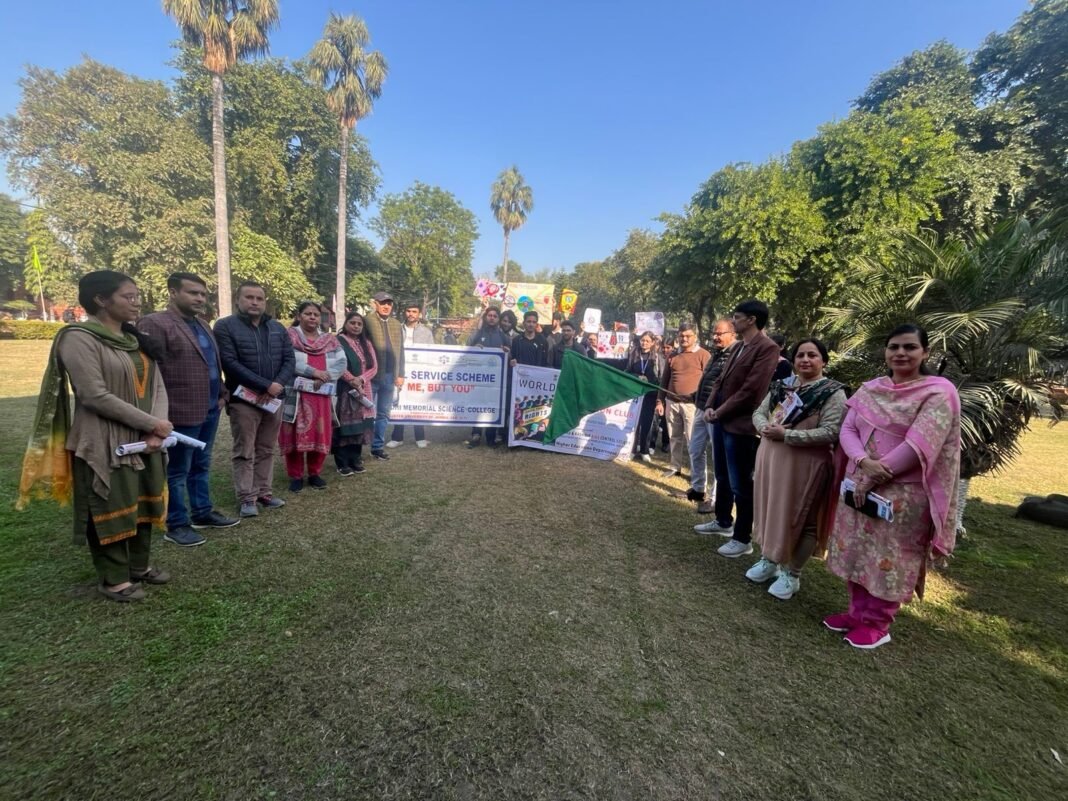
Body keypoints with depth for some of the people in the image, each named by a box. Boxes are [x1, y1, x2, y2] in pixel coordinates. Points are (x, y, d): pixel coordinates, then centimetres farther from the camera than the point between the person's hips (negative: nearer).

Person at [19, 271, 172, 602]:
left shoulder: (138, 340, 9)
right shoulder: (78, 338, -12)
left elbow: (157, 386, 5)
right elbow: (95, 396, -19)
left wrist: (156, 431, -10)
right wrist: (151, 423, -17)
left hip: (145, 440, 7)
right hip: (104, 444, -7)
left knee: (143, 503, 15)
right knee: (110, 509, 5)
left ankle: (139, 565, 32)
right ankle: (113, 578, 21)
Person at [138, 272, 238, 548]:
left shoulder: (203, 325, 15)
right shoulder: (154, 324, -13)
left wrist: (221, 394, 12)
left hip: (209, 409, 8)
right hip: (181, 412, -8)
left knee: (201, 466, 18)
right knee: (177, 471, 6)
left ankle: (202, 513, 31)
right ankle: (176, 525, 18)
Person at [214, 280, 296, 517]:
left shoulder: (277, 327, 11)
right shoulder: (225, 326, -5)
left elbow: (289, 359, 6)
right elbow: (231, 363, -15)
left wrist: (278, 385, -12)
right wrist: (265, 385, -19)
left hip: (274, 399, 5)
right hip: (243, 400, -5)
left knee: (266, 450, 12)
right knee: (245, 452, 3)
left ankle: (263, 492, 23)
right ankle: (247, 498, 11)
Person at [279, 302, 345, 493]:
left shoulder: (330, 340, 13)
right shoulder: (289, 336, 2)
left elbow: (341, 363, 1)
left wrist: (324, 377, -15)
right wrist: (313, 372, -18)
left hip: (322, 396, 3)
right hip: (296, 395, -3)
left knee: (320, 435, 6)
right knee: (295, 435, 1)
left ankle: (315, 473, 20)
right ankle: (295, 476, 13)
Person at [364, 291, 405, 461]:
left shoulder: (396, 324, 13)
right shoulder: (367, 322, -3)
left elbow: (400, 350, 12)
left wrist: (400, 375, 7)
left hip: (389, 376, 5)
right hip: (370, 375, -5)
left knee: (383, 414, 10)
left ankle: (378, 447, 19)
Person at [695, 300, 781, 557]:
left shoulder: (767, 348, -15)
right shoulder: (739, 346, 15)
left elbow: (751, 390, -21)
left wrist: (721, 411, -13)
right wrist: (710, 407, 2)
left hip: (740, 425, -9)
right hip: (721, 420, 9)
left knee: (740, 484, 1)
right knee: (722, 477, 21)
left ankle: (743, 539, 15)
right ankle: (723, 522, 38)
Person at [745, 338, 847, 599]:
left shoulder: (833, 393, -10)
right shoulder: (781, 386, 8)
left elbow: (830, 432, -20)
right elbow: (759, 412, 11)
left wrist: (786, 435, -22)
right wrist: (766, 428, -12)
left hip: (804, 465, -6)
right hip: (770, 458, 6)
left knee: (799, 518, 5)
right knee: (769, 510, 16)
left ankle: (792, 574, 22)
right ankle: (769, 559, 34)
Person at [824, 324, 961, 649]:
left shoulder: (939, 393, -9)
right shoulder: (870, 389, 7)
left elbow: (918, 446, -18)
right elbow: (847, 429, 0)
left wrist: (873, 478, -17)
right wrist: (864, 462, -20)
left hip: (903, 493, -5)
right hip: (858, 485, 5)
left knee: (887, 558, 6)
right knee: (857, 551, 13)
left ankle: (877, 623, 23)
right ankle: (858, 611, 30)